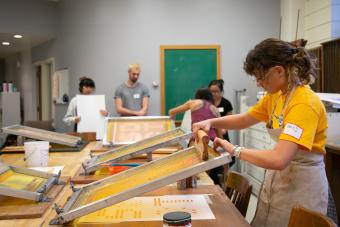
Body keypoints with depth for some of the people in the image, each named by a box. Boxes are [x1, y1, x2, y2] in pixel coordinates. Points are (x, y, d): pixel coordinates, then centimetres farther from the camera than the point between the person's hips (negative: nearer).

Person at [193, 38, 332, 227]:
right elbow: (244, 120, 12)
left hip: (302, 184, -7)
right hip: (278, 177, 7)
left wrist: (234, 150, -24)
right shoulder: (274, 96, -1)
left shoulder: (305, 104, -26)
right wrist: (211, 122, -5)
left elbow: (278, 160, -36)